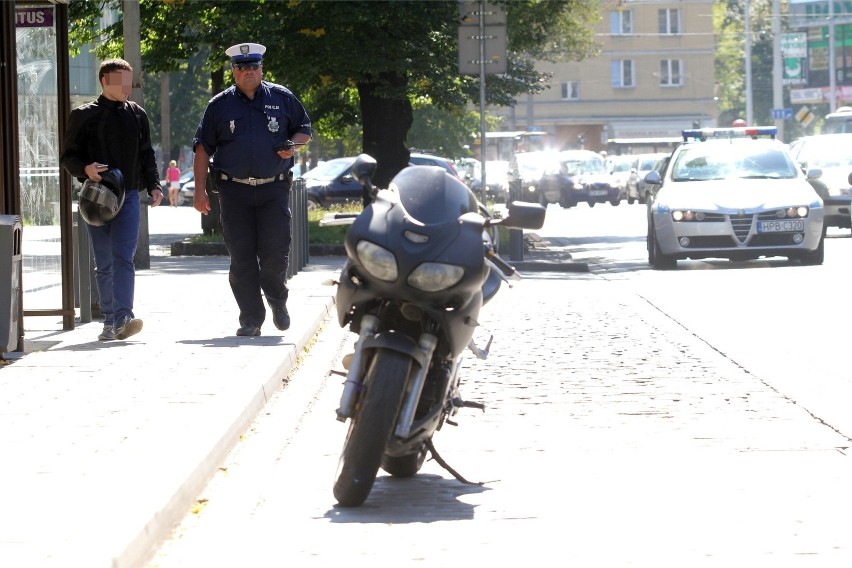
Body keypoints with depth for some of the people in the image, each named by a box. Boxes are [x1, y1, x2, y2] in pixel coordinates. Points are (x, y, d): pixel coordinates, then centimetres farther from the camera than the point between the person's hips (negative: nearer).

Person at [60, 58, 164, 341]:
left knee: (123, 257, -14)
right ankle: (109, 320, 13)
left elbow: (146, 155, 19)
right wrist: (85, 169, -16)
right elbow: (68, 156, 5)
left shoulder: (137, 115, 12)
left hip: (128, 196, 0)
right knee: (104, 263, 5)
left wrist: (153, 185, 5)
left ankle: (123, 318, -24)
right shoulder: (84, 116, 4)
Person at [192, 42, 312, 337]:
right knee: (241, 258, -1)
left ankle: (277, 299, 23)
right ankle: (251, 318, 7)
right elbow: (203, 148, 7)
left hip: (274, 190, 0)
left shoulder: (282, 98, 8)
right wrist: (200, 190, 0)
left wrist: (293, 145, -5)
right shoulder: (220, 105, 7)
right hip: (234, 191, 0)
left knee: (276, 253, -6)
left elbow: (304, 130, 18)